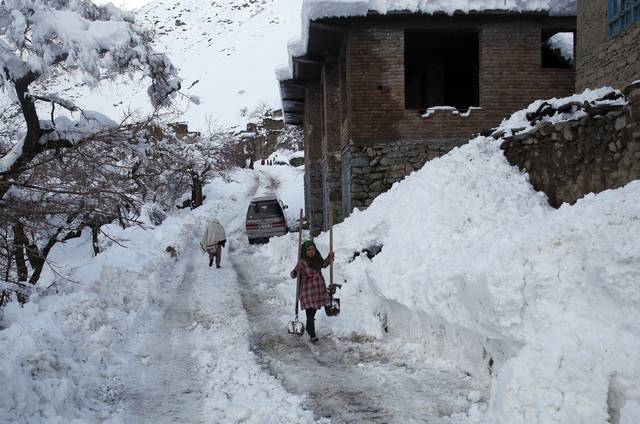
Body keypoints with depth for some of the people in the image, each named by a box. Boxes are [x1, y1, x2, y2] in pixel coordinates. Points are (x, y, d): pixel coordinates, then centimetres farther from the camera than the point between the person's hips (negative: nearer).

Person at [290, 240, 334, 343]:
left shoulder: (317, 259, 2)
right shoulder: (302, 262, -17)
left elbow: (323, 264, 24)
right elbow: (293, 274, -18)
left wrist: (329, 257, 11)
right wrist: (295, 273, -39)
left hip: (319, 289, 7)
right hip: (308, 291, -7)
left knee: (313, 311, 19)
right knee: (310, 312, -8)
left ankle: (308, 328, 42)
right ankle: (312, 335, -3)